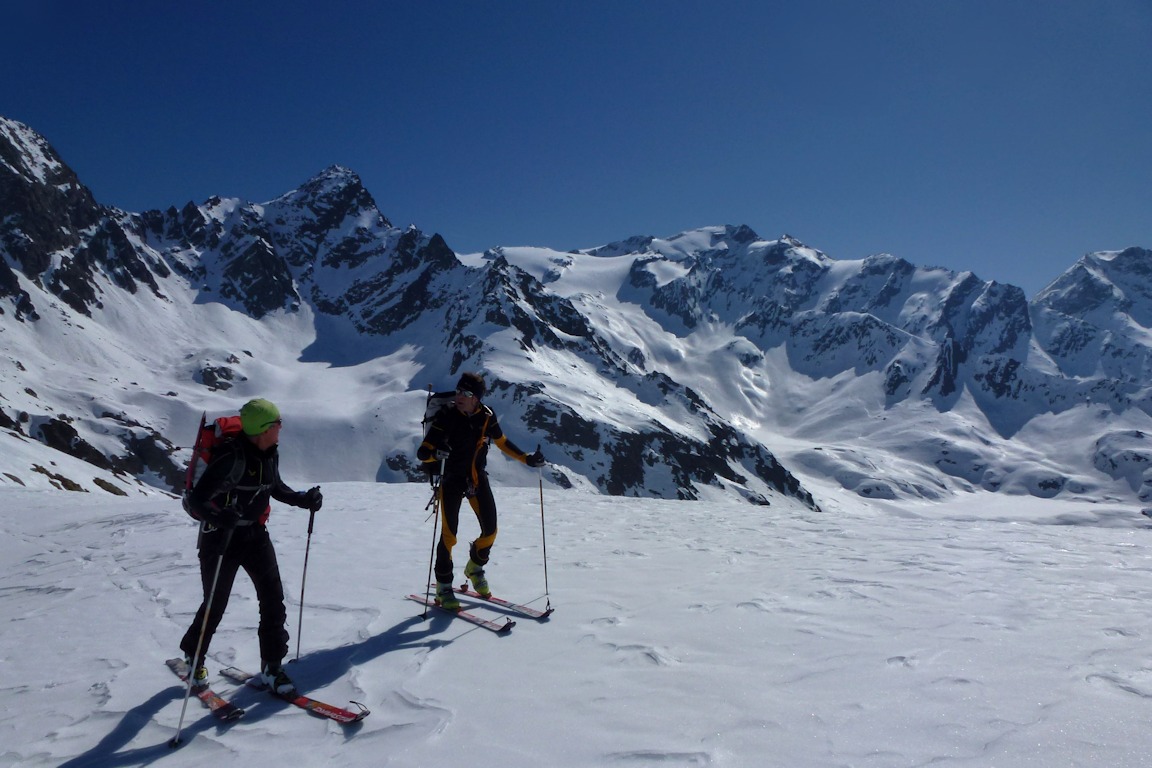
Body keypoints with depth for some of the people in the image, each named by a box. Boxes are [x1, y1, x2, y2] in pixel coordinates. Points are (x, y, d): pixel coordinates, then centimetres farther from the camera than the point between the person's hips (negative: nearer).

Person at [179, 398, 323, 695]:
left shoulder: (270, 453, -1)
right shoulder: (232, 456, -25)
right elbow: (197, 500, -27)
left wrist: (303, 499, 3)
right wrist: (220, 517, -46)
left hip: (255, 534, 6)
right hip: (221, 536, -6)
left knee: (274, 599, -1)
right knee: (215, 605, 8)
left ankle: (272, 667, 12)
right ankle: (193, 658, 36)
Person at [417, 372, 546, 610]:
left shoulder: (487, 416, -6)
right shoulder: (446, 416, -17)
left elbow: (502, 442, 11)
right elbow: (423, 452, -20)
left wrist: (527, 458, 5)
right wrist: (436, 453, -42)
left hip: (478, 478, 4)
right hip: (452, 479, -4)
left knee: (490, 530, 3)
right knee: (449, 535, -6)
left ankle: (475, 568, 32)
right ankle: (443, 587, 12)